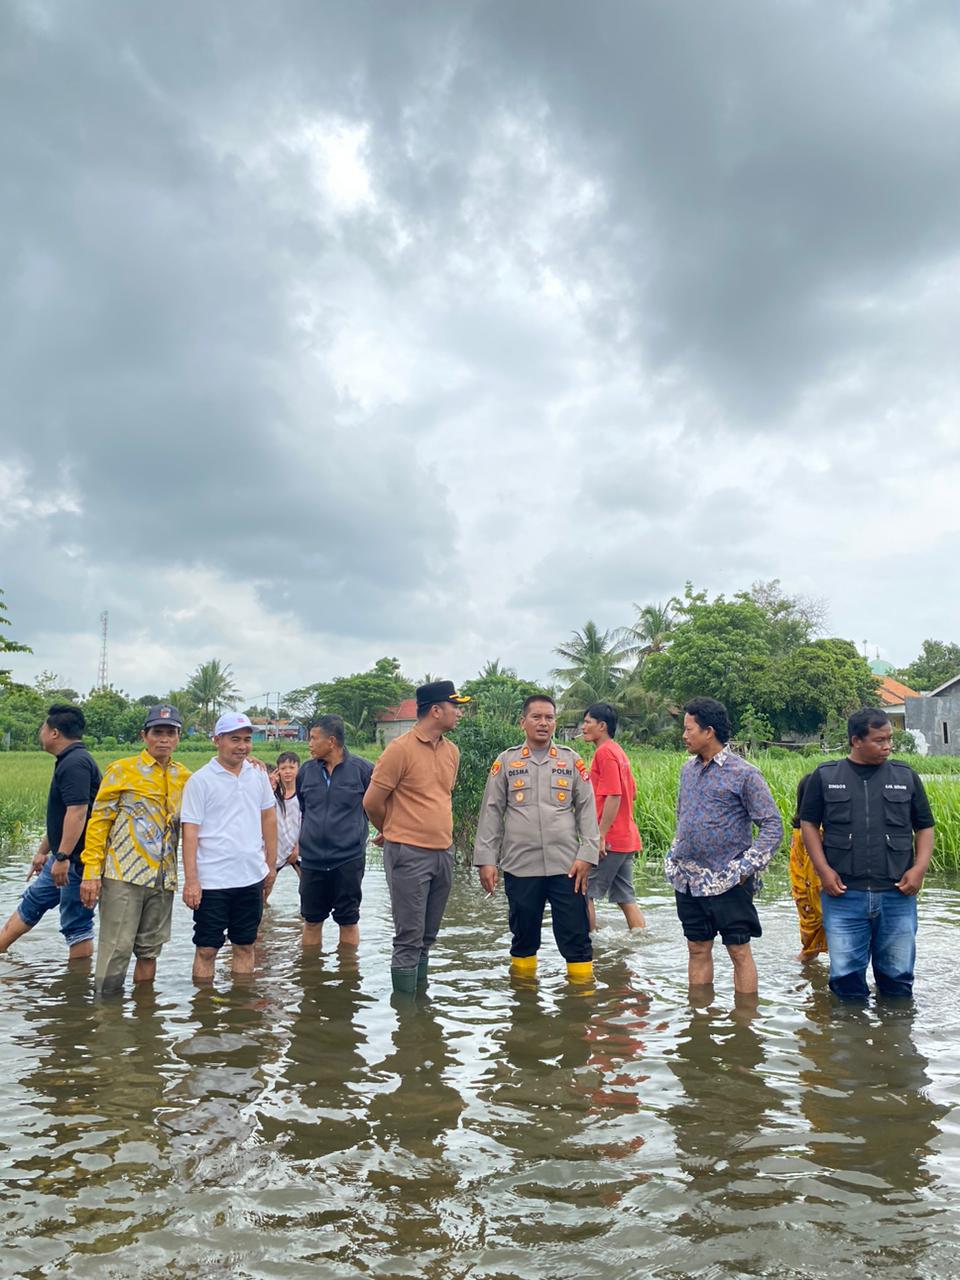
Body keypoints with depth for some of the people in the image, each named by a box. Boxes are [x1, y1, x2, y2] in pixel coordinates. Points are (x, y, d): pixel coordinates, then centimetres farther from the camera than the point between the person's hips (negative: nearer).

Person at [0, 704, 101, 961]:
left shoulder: (75, 763, -20)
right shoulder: (69, 761, 15)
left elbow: (77, 812, -29)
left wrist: (62, 857, -29)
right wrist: (43, 851, 29)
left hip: (79, 860, -11)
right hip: (65, 857, 11)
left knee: (76, 924, -1)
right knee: (31, 903, 20)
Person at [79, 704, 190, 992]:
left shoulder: (184, 777, 11)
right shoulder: (122, 770, -1)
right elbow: (99, 821, -3)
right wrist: (91, 872, -9)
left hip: (163, 879, 4)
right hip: (123, 874, -4)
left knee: (150, 950, 12)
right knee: (115, 951, -6)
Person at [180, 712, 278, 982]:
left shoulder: (258, 774, 6)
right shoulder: (200, 780, -7)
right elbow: (190, 832, -8)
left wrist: (271, 864, 12)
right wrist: (191, 880, -13)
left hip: (252, 877, 4)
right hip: (212, 881, -4)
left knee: (245, 946, 13)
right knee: (207, 949, 3)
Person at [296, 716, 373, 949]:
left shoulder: (362, 768, -8)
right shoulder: (306, 770, 3)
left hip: (349, 859, -3)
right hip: (311, 858, 3)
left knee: (348, 920, 8)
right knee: (311, 919, 12)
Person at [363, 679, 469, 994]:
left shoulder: (452, 752, 9)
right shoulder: (400, 749, -12)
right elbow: (372, 802, -7)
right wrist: (395, 833, 8)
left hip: (444, 853, 7)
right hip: (409, 855, -7)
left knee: (427, 936, 15)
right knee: (409, 938, -2)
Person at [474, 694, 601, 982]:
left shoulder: (571, 760, 6)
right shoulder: (506, 761, 5)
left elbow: (587, 809, 5)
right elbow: (491, 812, 5)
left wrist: (587, 855, -4)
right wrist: (486, 860, 0)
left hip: (566, 865, 0)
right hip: (520, 866, 0)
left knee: (576, 935, 1)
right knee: (523, 934, 12)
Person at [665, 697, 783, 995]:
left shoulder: (744, 774, -11)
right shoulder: (688, 769, 9)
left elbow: (773, 826, -11)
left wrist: (746, 868, -17)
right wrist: (673, 859, 12)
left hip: (727, 882, -6)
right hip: (688, 880, 6)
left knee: (739, 951, 3)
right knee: (697, 949, 13)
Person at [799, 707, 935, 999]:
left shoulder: (906, 776, 7)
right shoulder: (825, 776, 3)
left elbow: (924, 828, 11)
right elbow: (808, 824, 6)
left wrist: (919, 868, -4)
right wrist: (823, 869, -5)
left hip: (897, 895, 1)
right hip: (844, 895, -1)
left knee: (898, 975, 9)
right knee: (846, 975, 3)